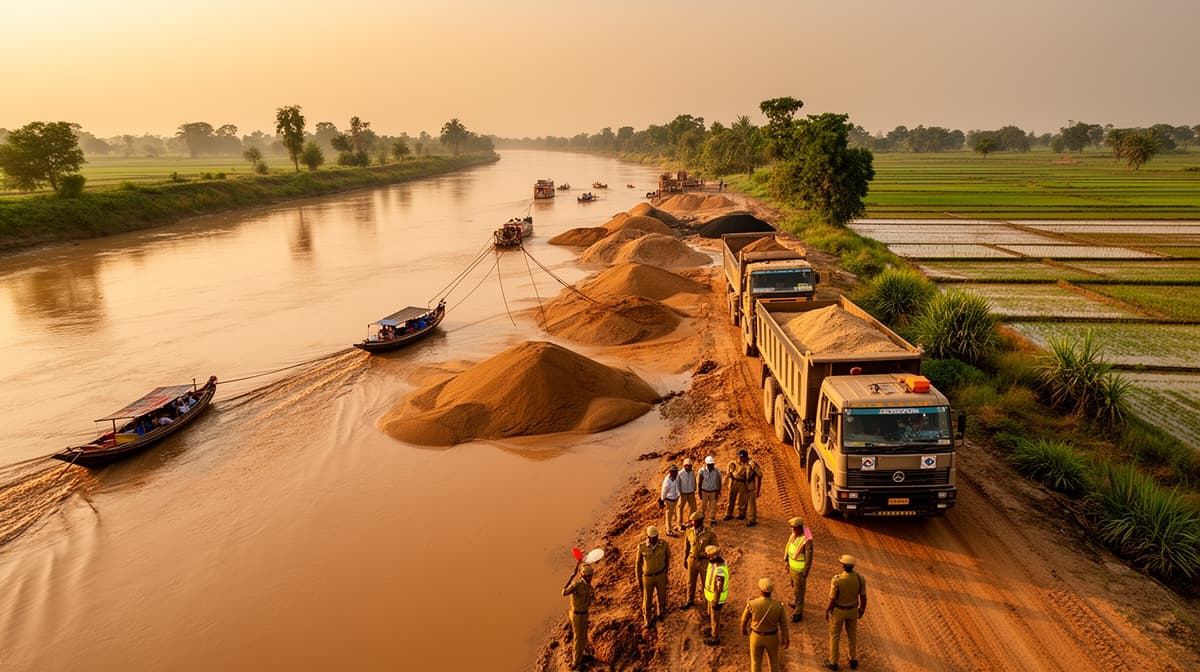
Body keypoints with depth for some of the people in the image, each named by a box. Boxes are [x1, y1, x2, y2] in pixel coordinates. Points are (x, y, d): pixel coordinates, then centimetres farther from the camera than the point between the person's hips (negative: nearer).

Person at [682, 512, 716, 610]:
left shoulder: (710, 534, -21)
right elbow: (686, 547, 4)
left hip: (704, 562, -4)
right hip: (692, 561, 4)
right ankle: (690, 601, 41)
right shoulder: (689, 533, -10)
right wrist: (685, 560, 11)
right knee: (691, 582, 19)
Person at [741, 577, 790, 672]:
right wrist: (786, 639, 8)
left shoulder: (752, 603, -28)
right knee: (773, 660, 27)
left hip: (756, 636, -1)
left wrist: (743, 629, 13)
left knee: (756, 662, 21)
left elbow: (745, 618, -10)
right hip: (772, 637, 1)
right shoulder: (778, 606, -26)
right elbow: (783, 625, -11)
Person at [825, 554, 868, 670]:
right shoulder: (860, 578, -22)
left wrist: (827, 612, -4)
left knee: (834, 635, 18)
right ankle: (853, 660, 41)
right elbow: (863, 597, -9)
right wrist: (862, 609, 11)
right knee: (852, 634, 26)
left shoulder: (837, 580, -33)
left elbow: (832, 599, -23)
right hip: (852, 610, 3)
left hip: (838, 610, -3)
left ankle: (833, 662, 32)